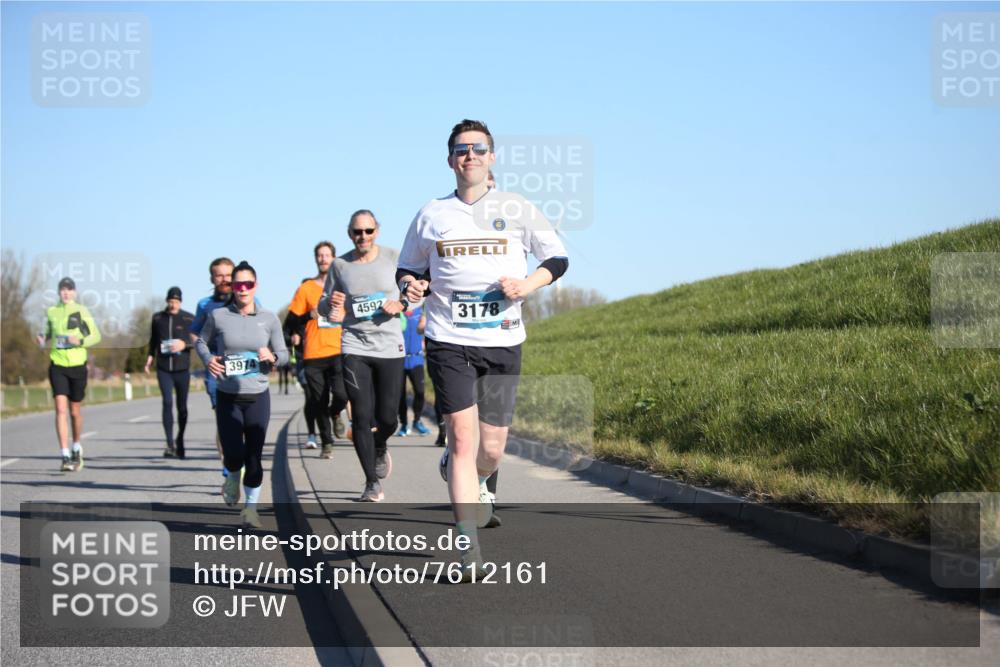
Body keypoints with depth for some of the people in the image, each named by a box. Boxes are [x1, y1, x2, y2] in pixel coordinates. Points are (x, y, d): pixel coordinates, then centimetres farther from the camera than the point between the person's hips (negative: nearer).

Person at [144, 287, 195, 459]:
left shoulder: (189, 319, 1)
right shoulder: (157, 318, 7)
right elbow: (153, 341, 17)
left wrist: (184, 344, -15)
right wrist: (149, 359, 8)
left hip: (182, 369, 0)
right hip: (163, 369, 0)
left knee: (182, 406, 5)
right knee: (167, 402, -14)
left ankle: (180, 441, 27)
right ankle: (170, 444, -17)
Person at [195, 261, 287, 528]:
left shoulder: (269, 319, 0)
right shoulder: (218, 316, -3)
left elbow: (284, 354, 7)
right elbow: (202, 342, 11)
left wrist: (272, 357, -16)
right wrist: (208, 359, -9)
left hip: (258, 396, 1)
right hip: (227, 396, -1)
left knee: (254, 456, 1)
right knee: (233, 454, -5)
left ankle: (251, 507, 19)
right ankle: (232, 480, 31)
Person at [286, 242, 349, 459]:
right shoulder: (306, 289, 6)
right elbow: (290, 322, 4)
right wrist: (309, 316, -11)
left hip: (339, 352, 0)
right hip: (313, 354, 0)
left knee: (341, 394, -19)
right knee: (319, 403, 2)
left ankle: (335, 414, 16)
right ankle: (326, 443, 18)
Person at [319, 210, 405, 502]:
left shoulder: (394, 258, 1)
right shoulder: (340, 265, 4)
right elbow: (323, 307, 12)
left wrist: (400, 305, -12)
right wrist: (331, 304, -11)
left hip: (390, 347, 0)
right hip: (355, 349, 0)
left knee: (387, 418, 2)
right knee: (362, 417, -6)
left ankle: (380, 447, 39)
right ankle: (372, 483, 6)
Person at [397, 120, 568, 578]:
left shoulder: (517, 210, 5)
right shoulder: (431, 215, 7)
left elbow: (558, 258, 11)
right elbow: (408, 268, 18)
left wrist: (528, 285, -8)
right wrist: (410, 285, -5)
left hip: (502, 342, 1)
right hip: (449, 342, -1)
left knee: (492, 449, 3)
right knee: (462, 438, -12)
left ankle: (475, 483, 42)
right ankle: (469, 549, -9)